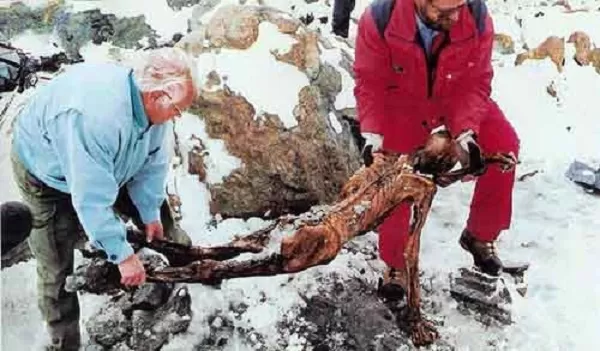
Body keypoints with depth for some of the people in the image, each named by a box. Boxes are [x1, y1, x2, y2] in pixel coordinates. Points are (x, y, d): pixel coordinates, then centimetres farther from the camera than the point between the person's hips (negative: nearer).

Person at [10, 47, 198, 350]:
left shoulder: (150, 102, -22)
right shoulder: (96, 116, -46)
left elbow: (153, 163, -9)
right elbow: (92, 200, -41)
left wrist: (151, 214, -4)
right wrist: (123, 255, -34)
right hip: (47, 171, -6)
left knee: (153, 199, 13)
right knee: (57, 265, -6)